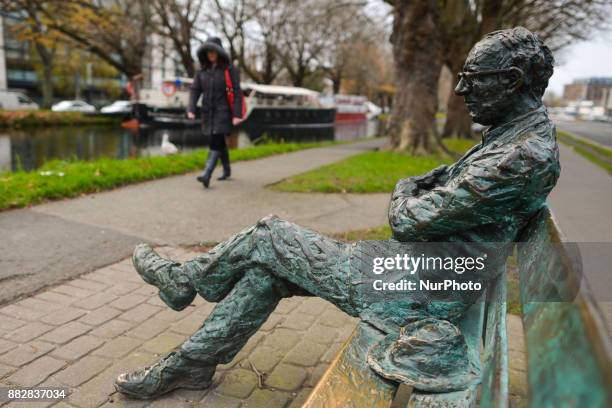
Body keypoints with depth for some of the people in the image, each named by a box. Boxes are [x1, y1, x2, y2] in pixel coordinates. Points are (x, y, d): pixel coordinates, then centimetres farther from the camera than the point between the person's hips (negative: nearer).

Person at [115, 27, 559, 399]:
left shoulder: (524, 156, -23)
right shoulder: (513, 135, 10)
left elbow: (409, 220, -22)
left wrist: (404, 196, 0)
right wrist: (417, 189, -1)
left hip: (410, 295, -9)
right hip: (416, 270, 10)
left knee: (269, 236, -2)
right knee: (268, 271, 9)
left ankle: (185, 280, 27)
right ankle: (190, 363, 24)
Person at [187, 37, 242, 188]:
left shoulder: (229, 69, -6)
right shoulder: (202, 70, 7)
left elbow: (237, 92, -9)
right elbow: (195, 90, 3)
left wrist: (237, 114, -16)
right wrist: (191, 109, -10)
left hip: (223, 111, -5)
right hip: (208, 112, 5)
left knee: (215, 143, -15)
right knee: (219, 142, 17)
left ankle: (206, 175, -22)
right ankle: (227, 170, 35)